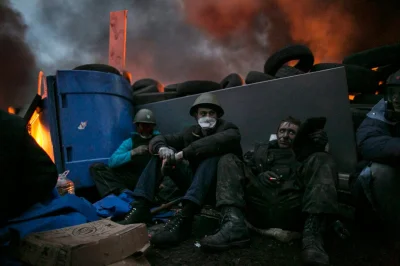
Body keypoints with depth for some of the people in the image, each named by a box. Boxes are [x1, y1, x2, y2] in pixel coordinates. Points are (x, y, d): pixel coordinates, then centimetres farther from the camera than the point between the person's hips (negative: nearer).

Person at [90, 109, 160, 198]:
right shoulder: (130, 142, 12)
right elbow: (112, 161, -3)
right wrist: (133, 153, -16)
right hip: (132, 179, 3)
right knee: (96, 167, -10)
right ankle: (122, 192, -30)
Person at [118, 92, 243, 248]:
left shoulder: (228, 129, -7)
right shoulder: (191, 133, 7)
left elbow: (219, 141, -33)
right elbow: (158, 139, 2)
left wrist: (181, 155, -36)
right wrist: (163, 149, -24)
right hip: (194, 183, 5)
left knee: (213, 153, -34)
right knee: (161, 155, -6)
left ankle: (183, 219, -48)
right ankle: (140, 208, -21)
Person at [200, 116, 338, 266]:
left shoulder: (304, 152, 30)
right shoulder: (261, 150, 34)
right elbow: (246, 168, 18)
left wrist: (318, 140, -8)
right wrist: (260, 175, -1)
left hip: (292, 211, -1)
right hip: (259, 207, 1)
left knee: (321, 159, -13)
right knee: (228, 160, -3)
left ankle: (312, 236, -35)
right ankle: (234, 225, -29)